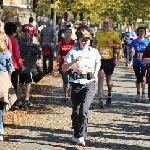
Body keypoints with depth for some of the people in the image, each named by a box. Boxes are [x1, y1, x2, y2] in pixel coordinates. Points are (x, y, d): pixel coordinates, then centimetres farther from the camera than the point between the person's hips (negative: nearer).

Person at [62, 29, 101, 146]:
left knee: (84, 110, -15)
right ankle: (76, 134, 29)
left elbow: (98, 62, 28)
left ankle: (81, 136, -15)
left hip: (89, 84, 0)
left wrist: (96, 74, 12)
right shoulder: (73, 52, -2)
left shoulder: (94, 52, 6)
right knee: (76, 111, 11)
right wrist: (74, 61, -23)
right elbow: (64, 68, -8)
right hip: (76, 84, 1)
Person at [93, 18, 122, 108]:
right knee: (100, 78, -11)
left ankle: (109, 96, 39)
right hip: (100, 59, 1)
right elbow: (95, 43, 24)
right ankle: (101, 100, -16)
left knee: (108, 79, 14)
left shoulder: (113, 34, -3)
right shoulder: (98, 33, 6)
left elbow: (120, 46, 0)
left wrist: (112, 44, -16)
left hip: (109, 59, -1)